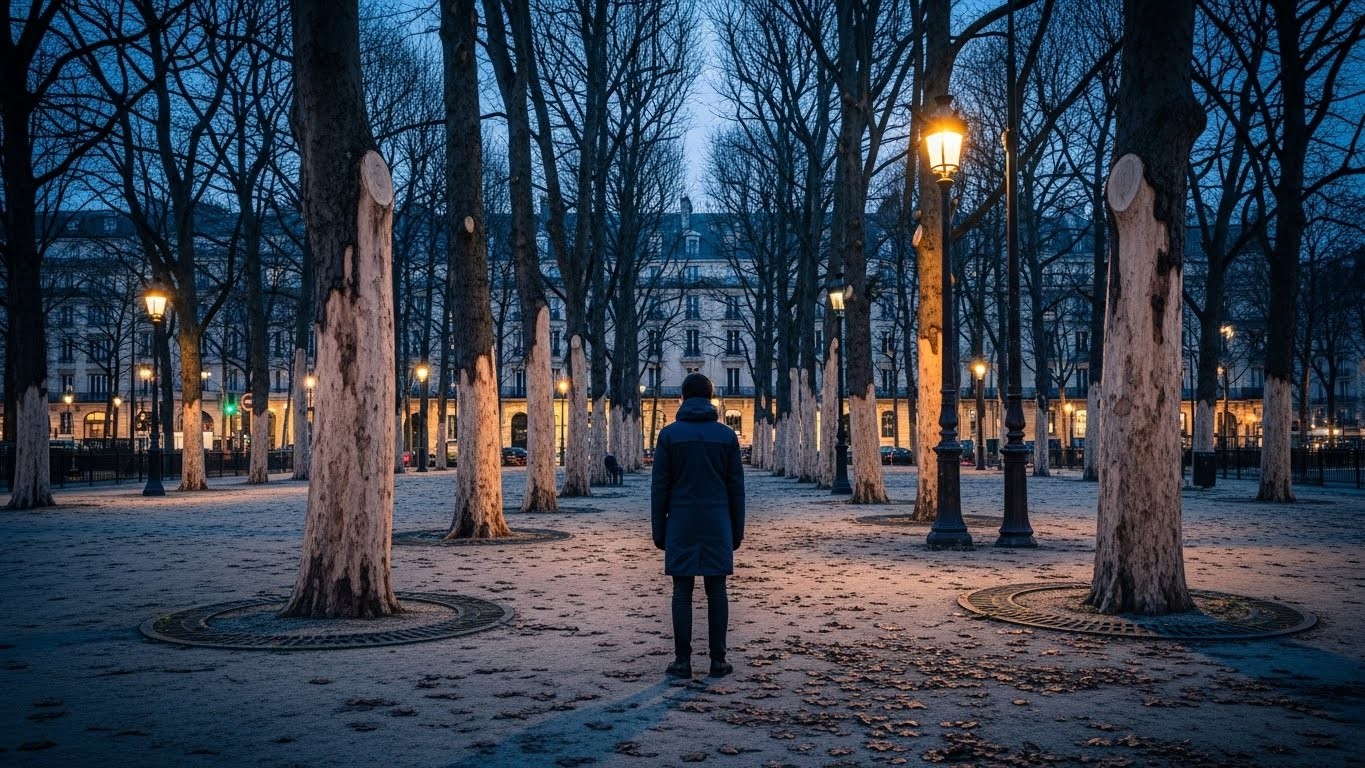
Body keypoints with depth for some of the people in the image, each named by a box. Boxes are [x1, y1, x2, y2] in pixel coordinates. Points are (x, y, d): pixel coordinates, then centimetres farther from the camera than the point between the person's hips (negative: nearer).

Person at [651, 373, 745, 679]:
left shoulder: (669, 434, -1)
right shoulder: (726, 435, 3)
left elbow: (659, 486, -2)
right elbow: (736, 487, 3)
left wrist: (659, 529, 4)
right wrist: (737, 530, 9)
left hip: (681, 522, -1)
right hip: (717, 523, 1)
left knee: (682, 591, 1)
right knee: (716, 590, 4)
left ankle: (682, 660, 1)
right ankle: (718, 659, 5)